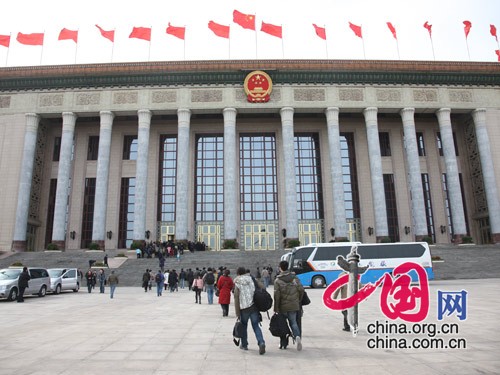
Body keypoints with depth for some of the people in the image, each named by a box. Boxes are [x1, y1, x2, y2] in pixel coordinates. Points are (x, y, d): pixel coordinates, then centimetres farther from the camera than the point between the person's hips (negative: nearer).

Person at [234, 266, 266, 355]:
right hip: (254, 307, 2)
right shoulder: (253, 279, 5)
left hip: (244, 308, -2)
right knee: (256, 326, 7)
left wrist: (237, 313, -2)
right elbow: (262, 288, -1)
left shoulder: (237, 284, -3)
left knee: (243, 326, 17)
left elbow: (236, 298, -5)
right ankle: (261, 342, -12)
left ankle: (244, 344, 28)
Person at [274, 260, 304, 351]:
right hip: (294, 305, 2)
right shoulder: (294, 277, 2)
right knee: (293, 322, 9)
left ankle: (283, 343, 18)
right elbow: (301, 289, 0)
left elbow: (277, 295, -11)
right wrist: (299, 300, 15)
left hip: (283, 306, -2)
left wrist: (276, 309, -6)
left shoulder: (277, 280, -8)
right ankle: (297, 336, -17)